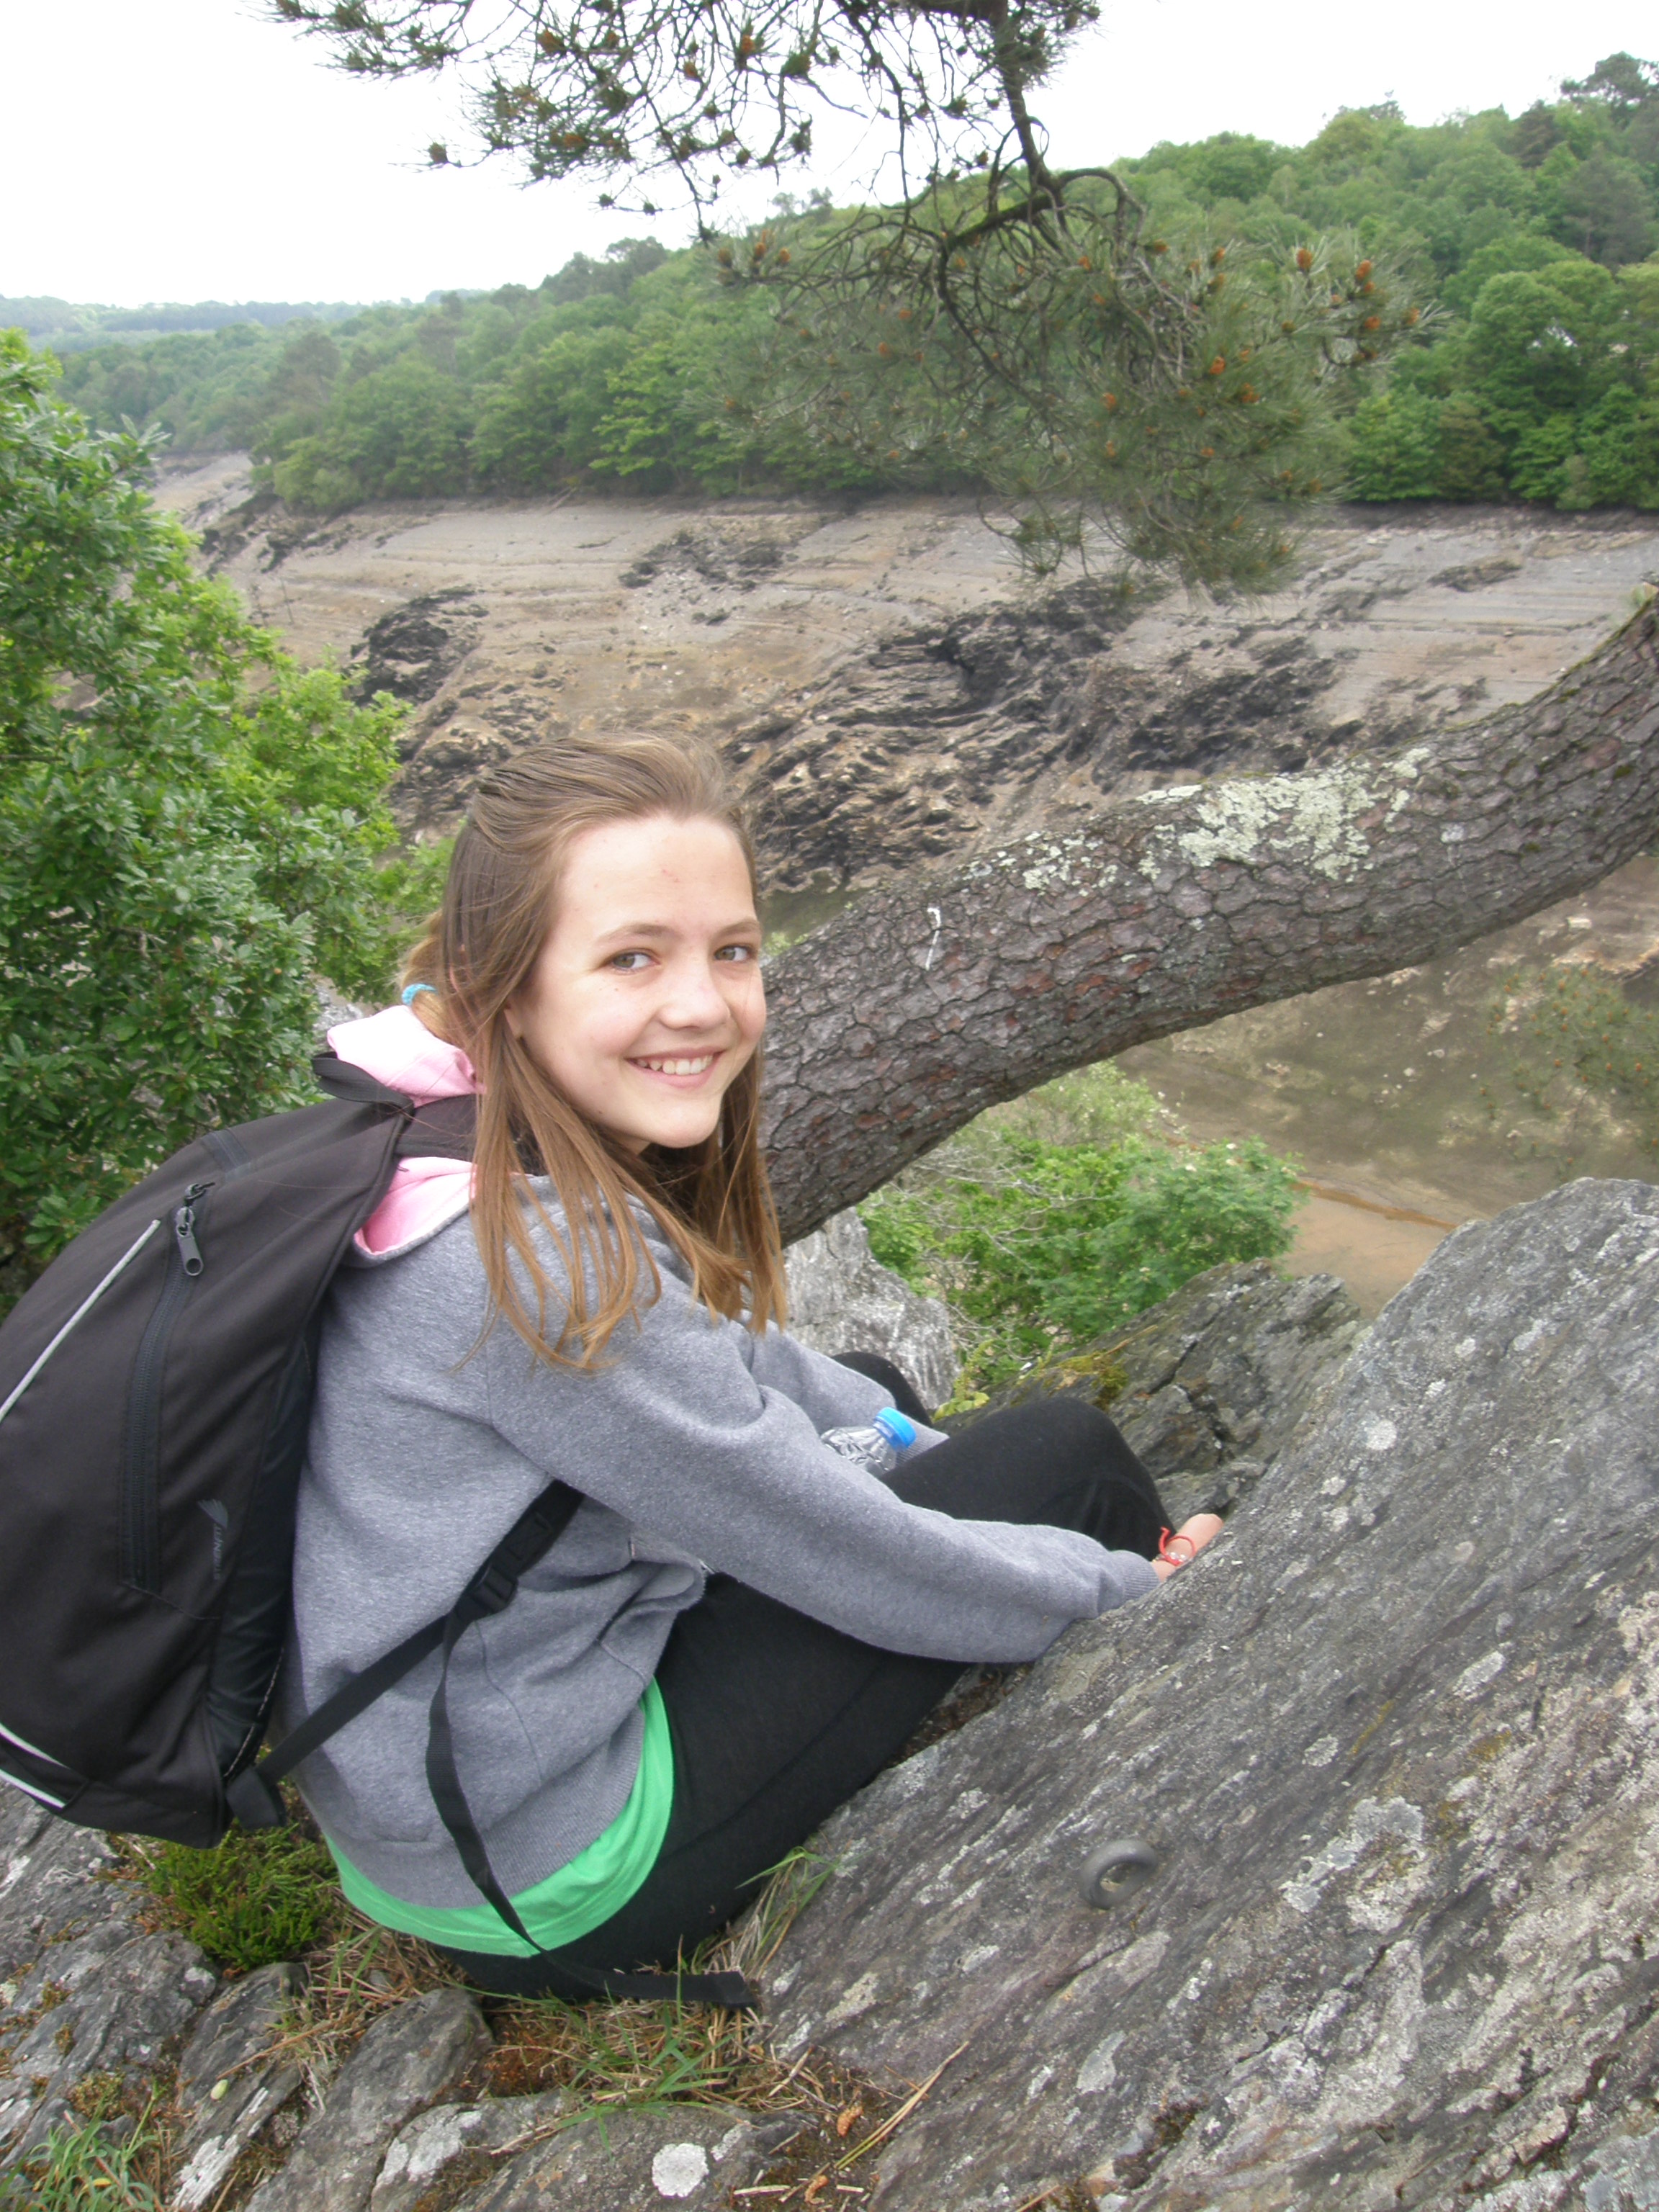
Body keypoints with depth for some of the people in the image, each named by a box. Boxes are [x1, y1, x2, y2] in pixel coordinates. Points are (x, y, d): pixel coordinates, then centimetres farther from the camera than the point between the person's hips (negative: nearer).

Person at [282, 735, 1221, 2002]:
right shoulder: (534, 1261, -31)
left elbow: (736, 1354, 10)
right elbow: (844, 1556, -21)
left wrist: (929, 1455, 11)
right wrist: (1136, 1590, -6)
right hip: (544, 1888, -8)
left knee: (873, 1391, 18)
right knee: (1071, 1457, -6)